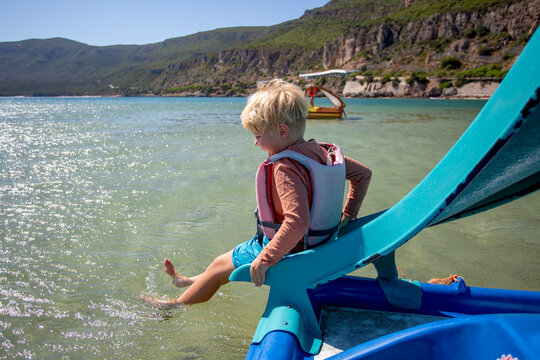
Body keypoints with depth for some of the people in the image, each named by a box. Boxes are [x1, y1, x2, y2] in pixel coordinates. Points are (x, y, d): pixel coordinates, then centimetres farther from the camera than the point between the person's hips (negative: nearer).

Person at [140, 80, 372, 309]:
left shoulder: (286, 167, -31)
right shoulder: (322, 152, -4)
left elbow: (297, 221, -43)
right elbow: (363, 174, 8)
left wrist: (266, 259, -33)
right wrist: (348, 216, 13)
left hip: (285, 252, -9)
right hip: (313, 245, 9)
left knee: (219, 266, 13)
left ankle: (176, 304, 37)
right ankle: (193, 282, 49)